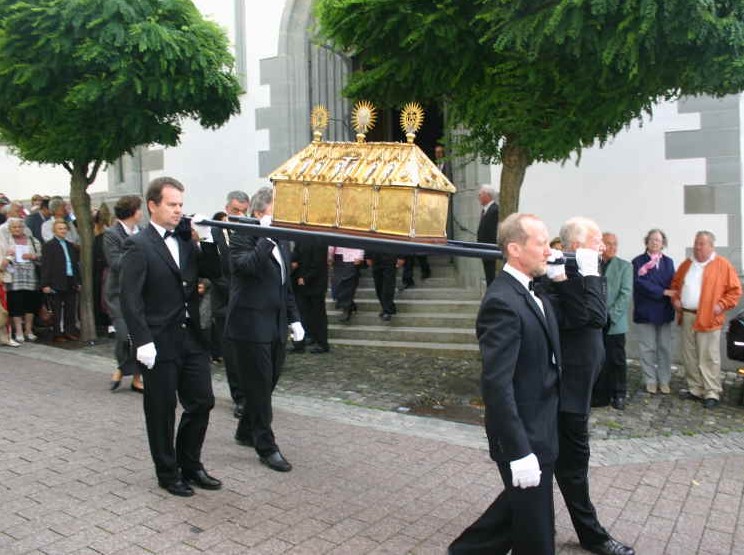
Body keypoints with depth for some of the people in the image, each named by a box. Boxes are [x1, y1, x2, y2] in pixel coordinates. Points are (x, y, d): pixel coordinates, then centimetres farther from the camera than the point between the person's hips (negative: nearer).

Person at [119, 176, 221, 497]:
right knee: (162, 411, 8)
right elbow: (130, 298, -13)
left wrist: (205, 241, -6)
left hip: (191, 338, 6)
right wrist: (143, 341, -18)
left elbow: (211, 271, 8)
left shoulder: (185, 240, 9)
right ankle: (168, 474, 24)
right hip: (160, 343, -6)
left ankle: (190, 465, 29)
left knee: (202, 403, 11)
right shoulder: (138, 246, -9)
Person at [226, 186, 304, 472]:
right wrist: (266, 239, -26)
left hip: (276, 325, 8)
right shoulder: (243, 236, -9)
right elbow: (244, 264, -30)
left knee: (268, 382, 14)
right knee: (259, 385, -1)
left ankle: (246, 431, 34)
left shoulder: (280, 240, 15)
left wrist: (294, 318, 16)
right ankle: (266, 447, 10)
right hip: (252, 324, -8)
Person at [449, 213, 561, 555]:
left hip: (539, 430, 9)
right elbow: (497, 385, -27)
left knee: (520, 508, 26)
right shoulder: (502, 301, -24)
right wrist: (519, 452, -26)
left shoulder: (534, 293, 7)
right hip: (523, 437, -9)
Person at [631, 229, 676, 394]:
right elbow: (640, 284, -13)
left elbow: (673, 284, 8)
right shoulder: (638, 261, -3)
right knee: (647, 348, 4)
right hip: (645, 311, -3)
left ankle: (664, 381, 17)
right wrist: (663, 292, -15)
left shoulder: (668, 262, 11)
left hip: (664, 311, 3)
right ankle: (651, 381, 15)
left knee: (665, 348, 7)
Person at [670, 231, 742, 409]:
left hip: (708, 319, -5)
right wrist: (675, 299, 6)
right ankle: (695, 389, 20)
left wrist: (722, 305, -13)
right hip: (686, 317, 6)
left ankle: (712, 393, 4)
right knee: (689, 357, 10)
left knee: (708, 358, -3)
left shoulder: (723, 265, -3)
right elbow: (675, 285, 23)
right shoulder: (686, 265, 13)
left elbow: (735, 290, -3)